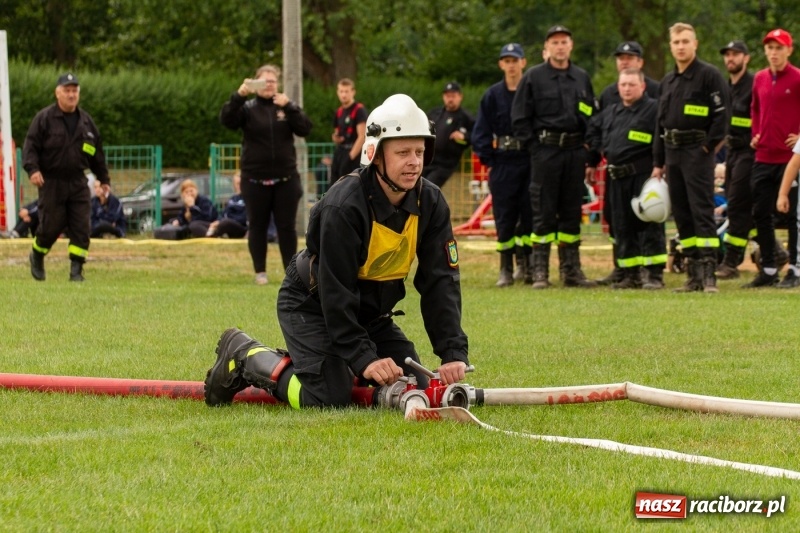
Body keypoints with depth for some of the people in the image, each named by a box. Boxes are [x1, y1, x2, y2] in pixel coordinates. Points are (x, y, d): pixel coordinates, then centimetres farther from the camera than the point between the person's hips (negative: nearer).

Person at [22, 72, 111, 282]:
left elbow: (97, 154, 19)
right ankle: (37, 257, 26)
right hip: (51, 183, -4)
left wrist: (103, 179, 21)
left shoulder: (86, 121, 11)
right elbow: (30, 145, -8)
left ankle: (76, 270, -2)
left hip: (78, 183, 4)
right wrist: (32, 169, -23)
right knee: (51, 225, -2)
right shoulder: (44, 118, -4)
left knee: (81, 227, -5)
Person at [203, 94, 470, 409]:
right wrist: (364, 359, -34)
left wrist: (453, 353, -23)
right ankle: (244, 354, 3)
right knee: (329, 399, -20)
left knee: (415, 390, -1)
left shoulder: (430, 203, -11)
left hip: (370, 309, 7)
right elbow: (336, 291, -29)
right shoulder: (344, 206, -30)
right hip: (313, 304, -7)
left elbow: (441, 282, -12)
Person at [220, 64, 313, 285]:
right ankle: (260, 272, 11)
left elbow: (305, 129, -6)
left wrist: (288, 108, -18)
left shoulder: (287, 106, 7)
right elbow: (226, 120, -16)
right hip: (255, 179, -1)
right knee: (257, 226, 4)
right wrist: (239, 95, -28)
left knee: (287, 226, 3)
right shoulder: (247, 108, 1)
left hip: (286, 178, 1)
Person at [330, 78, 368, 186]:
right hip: (340, 152, 8)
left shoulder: (359, 110, -9)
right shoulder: (339, 112, 14)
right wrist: (335, 138, 1)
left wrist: (351, 156, -19)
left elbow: (362, 137, -15)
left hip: (352, 153, -8)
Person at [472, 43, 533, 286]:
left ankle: (527, 265, 6)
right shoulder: (492, 95, 5)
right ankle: (506, 269, 5)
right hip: (502, 163, 1)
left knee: (530, 214, -1)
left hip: (531, 162, -1)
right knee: (504, 217, 1)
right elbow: (481, 132, 6)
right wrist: (488, 161, -2)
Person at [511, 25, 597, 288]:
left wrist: (590, 149, 8)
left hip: (576, 150, 4)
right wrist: (534, 146, -7)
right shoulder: (533, 77, 1)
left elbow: (593, 116, 18)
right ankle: (540, 271, -3)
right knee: (543, 211, -4)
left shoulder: (582, 78, 14)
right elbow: (519, 118, 0)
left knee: (572, 211, 7)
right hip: (545, 150, -4)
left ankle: (571, 270, 12)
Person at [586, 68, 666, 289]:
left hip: (644, 176, -7)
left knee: (649, 225, -8)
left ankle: (655, 275, -6)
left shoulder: (654, 109, -5)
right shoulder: (610, 113, 17)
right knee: (623, 227, 8)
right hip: (617, 179, 7)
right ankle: (631, 275, 15)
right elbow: (593, 131, 33)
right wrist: (595, 157, 23)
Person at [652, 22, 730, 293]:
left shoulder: (709, 75, -5)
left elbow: (722, 114, -10)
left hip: (697, 152, -7)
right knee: (682, 215, 7)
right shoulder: (668, 81, 17)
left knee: (702, 211, -11)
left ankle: (709, 273, -13)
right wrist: (658, 163, 17)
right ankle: (693, 275, 11)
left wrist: (709, 146, -14)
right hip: (672, 153, 7)